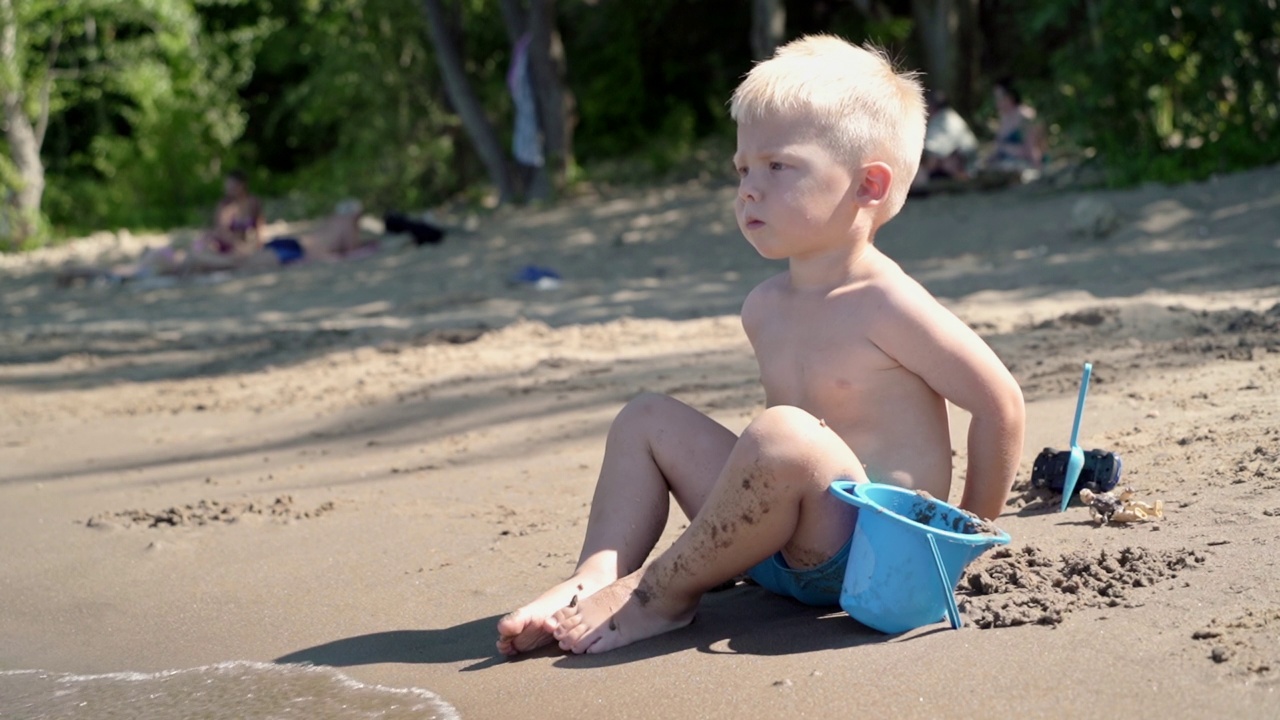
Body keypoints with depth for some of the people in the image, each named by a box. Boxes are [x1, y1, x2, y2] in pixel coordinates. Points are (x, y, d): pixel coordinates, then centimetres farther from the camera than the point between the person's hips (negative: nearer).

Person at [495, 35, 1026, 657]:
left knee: (781, 435, -36)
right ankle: (594, 580, -10)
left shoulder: (887, 304, -15)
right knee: (647, 420, 9)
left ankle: (662, 592, -15)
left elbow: (1000, 404, -11)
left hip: (868, 552, -8)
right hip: (780, 540, 9)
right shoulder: (765, 309, 9)